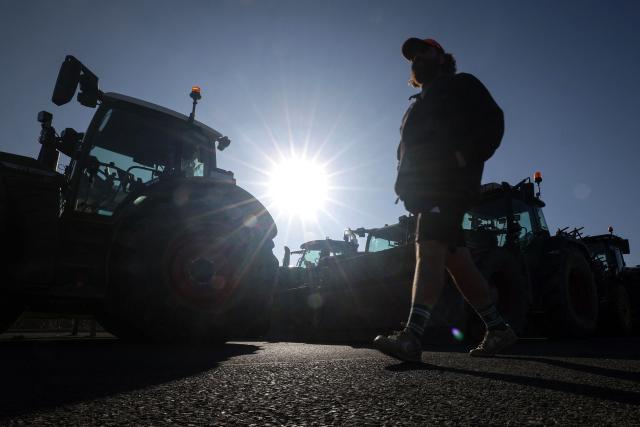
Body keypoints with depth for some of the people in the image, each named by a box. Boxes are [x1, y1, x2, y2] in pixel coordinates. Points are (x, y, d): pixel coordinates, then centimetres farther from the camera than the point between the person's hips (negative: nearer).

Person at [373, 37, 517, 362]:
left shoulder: (460, 85, 13)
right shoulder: (420, 104, 35)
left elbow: (492, 121, 0)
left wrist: (465, 158, -15)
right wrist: (408, 186, 13)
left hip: (448, 180, -8)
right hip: (426, 186, 8)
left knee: (429, 249, -23)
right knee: (456, 260, 5)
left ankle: (412, 337, -31)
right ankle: (497, 328, 13)